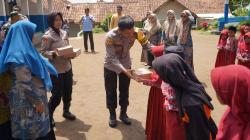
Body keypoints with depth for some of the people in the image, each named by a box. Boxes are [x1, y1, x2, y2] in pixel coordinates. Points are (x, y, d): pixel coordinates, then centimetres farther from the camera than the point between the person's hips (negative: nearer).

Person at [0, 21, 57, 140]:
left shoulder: (25, 51, 7)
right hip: (27, 101, -9)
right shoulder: (19, 56, -23)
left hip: (36, 96, 9)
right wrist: (37, 102, -18)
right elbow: (25, 84, -24)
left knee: (42, 129, 21)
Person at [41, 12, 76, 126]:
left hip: (67, 67, 7)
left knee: (68, 92, 16)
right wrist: (54, 54, -28)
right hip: (56, 69, -6)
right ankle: (49, 115, 21)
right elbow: (43, 51, -12)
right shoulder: (48, 36, -12)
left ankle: (66, 111, 36)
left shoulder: (64, 33, 8)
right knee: (57, 94, 0)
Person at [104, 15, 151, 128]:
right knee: (111, 92, 10)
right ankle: (112, 115, 29)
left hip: (126, 65, 3)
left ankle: (123, 113, 33)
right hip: (111, 66, -2)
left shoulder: (136, 32, -25)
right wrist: (124, 71, -44)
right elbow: (112, 58, -33)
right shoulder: (110, 36, -33)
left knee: (124, 91, 14)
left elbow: (147, 45, -20)